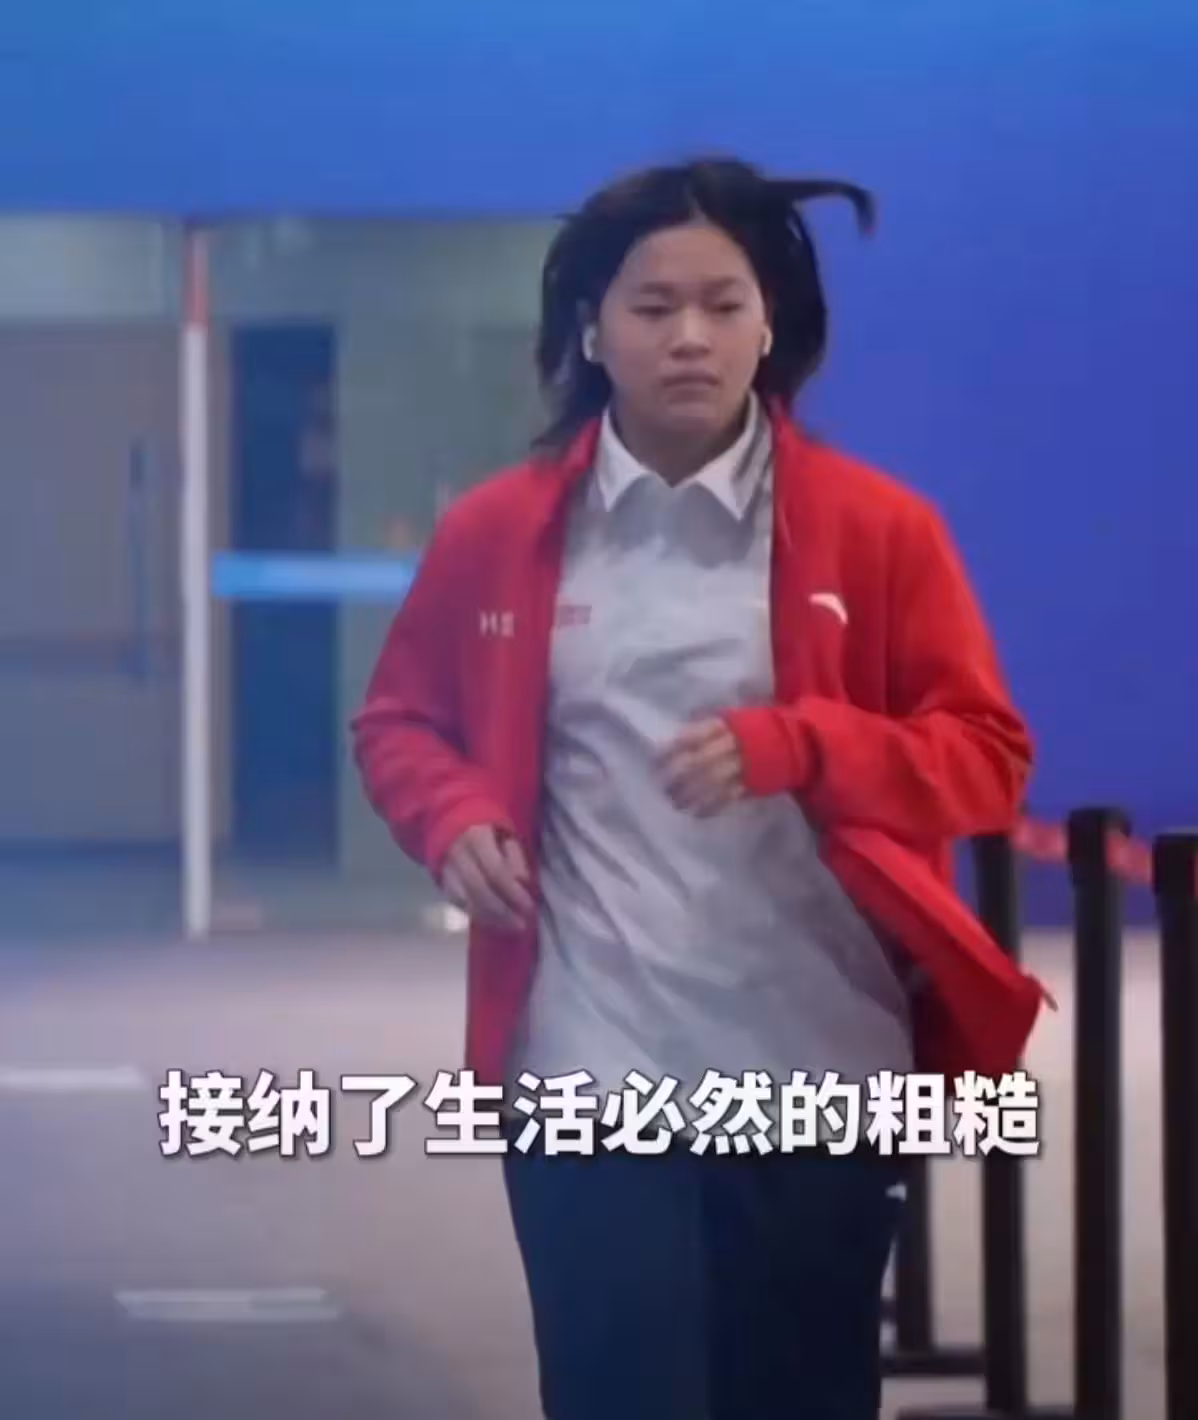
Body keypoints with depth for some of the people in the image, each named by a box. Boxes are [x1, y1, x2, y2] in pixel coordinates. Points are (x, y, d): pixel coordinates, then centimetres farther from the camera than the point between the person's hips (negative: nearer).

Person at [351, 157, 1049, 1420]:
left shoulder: (877, 528, -1)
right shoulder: (495, 534, 4)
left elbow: (988, 754, 0)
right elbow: (399, 723, 17)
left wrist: (795, 746, -17)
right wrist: (456, 817, -5)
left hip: (815, 1084, 0)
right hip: (587, 1083, 0)